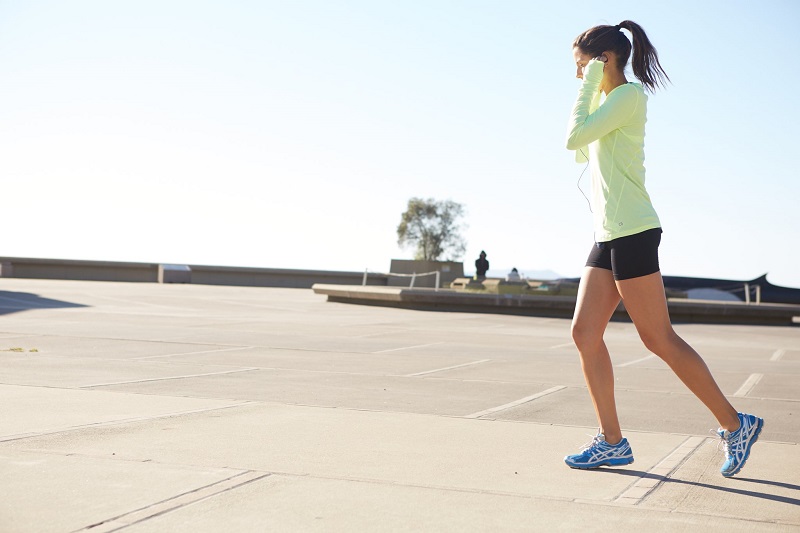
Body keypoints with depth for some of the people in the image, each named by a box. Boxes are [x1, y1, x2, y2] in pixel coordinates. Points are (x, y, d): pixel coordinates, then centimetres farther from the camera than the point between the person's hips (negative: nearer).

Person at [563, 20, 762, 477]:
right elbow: (583, 152, 31)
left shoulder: (629, 94, -8)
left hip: (633, 233, -10)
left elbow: (575, 138, -16)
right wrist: (591, 88, 23)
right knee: (585, 333, 3)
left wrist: (589, 85, -5)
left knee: (659, 338, -7)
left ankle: (735, 425, 3)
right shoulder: (612, 102, 19)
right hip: (609, 235, 10)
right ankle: (612, 442, 6)